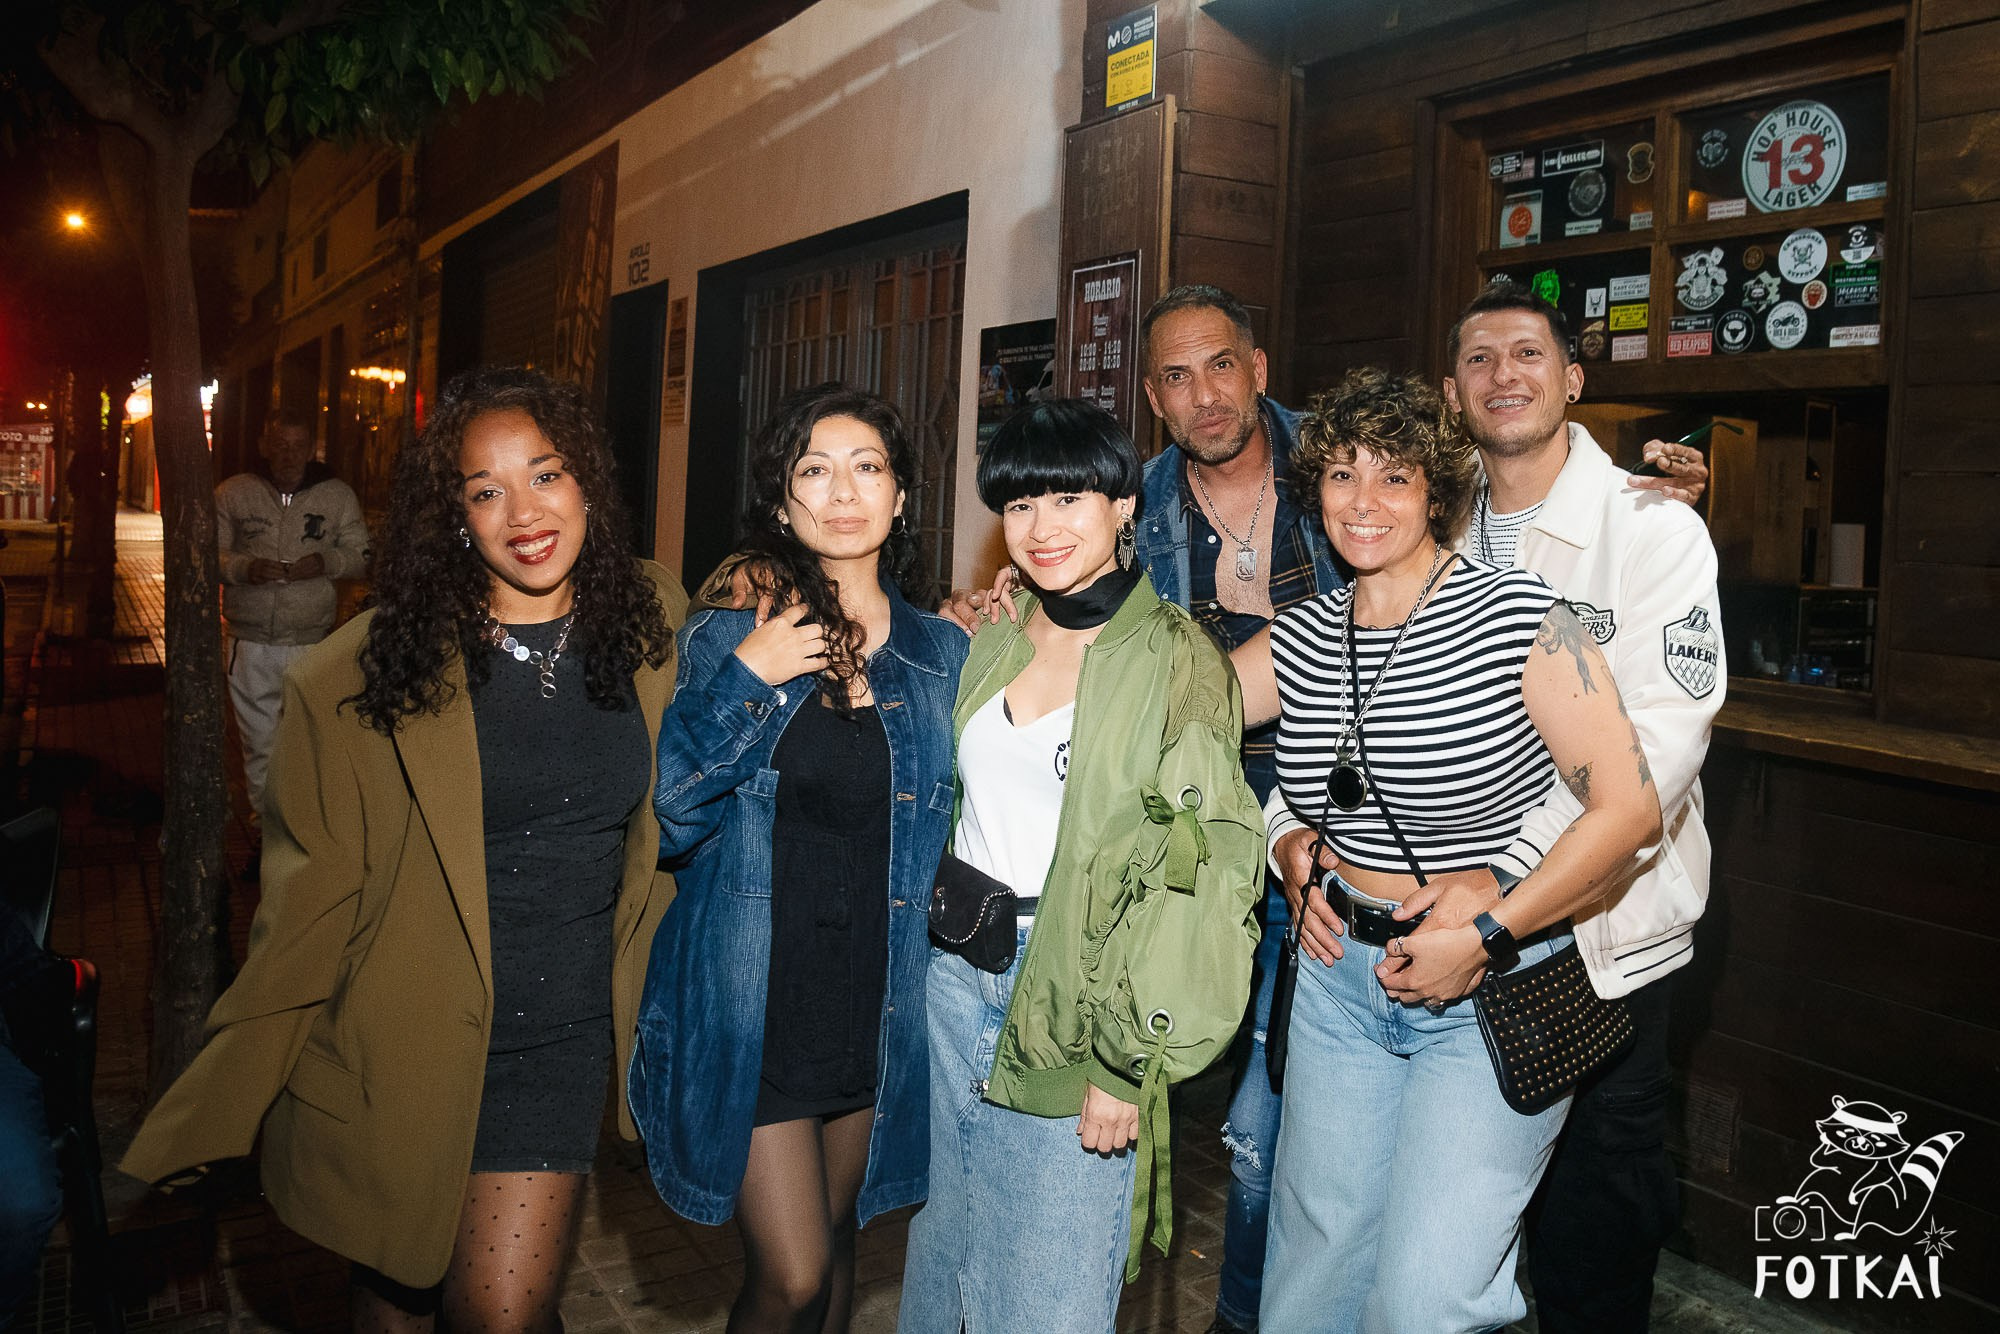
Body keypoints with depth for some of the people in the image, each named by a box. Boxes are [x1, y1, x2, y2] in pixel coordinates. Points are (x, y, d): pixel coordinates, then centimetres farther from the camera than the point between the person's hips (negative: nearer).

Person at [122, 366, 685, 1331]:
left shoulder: (655, 622, -3)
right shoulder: (363, 672, -11)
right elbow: (309, 891, -6)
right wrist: (226, 1101, -3)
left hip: (561, 1037, 1)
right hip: (401, 1040, -1)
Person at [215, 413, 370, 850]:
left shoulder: (337, 495, 5)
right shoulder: (233, 493, 6)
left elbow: (360, 553, 9)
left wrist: (325, 562, -11)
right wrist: (244, 568, -14)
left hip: (312, 644, -1)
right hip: (250, 642, 1)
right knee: (258, 743, 7)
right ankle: (266, 828, 18)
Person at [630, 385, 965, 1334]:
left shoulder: (944, 654, 3)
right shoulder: (724, 638, -1)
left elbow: (960, 832, 10)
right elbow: (670, 811, -9)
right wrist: (746, 679, -16)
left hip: (879, 1005, 2)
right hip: (749, 1003, -2)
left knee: (834, 1252, 19)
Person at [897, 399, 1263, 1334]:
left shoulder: (1173, 655, -10)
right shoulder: (988, 642, 7)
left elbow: (1194, 868, -13)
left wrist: (1126, 1062, -15)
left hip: (1077, 994, -5)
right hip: (954, 970, 5)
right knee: (940, 1244, 18)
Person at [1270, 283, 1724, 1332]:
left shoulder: (1651, 528, -8)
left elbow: (1659, 736, -20)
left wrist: (1508, 878, -30)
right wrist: (1296, 829, -12)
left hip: (1601, 942, -4)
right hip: (1450, 931, 4)